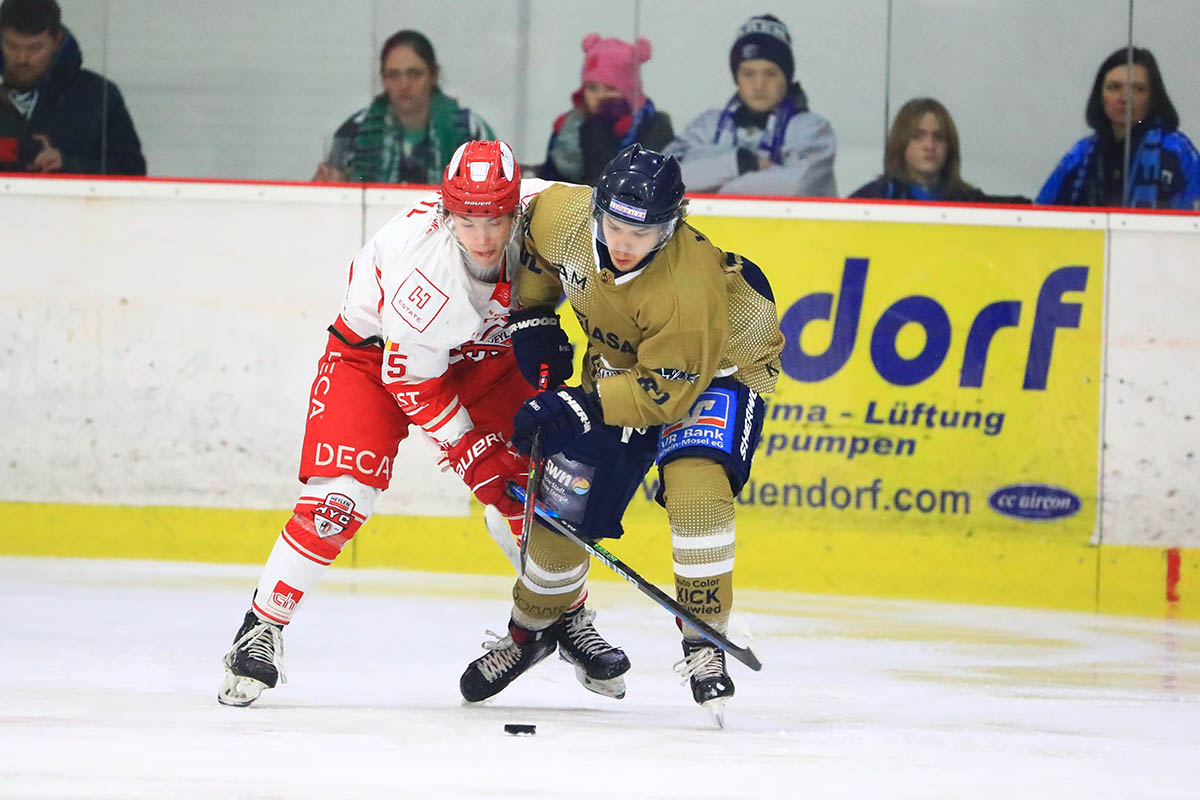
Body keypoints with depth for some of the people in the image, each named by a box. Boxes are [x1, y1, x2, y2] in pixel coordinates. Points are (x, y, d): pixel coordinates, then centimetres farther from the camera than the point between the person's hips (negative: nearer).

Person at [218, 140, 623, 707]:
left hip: (481, 352, 5)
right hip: (377, 351, -5)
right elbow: (413, 377, -27)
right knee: (340, 495, -18)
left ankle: (568, 615, 18)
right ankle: (262, 628, -6)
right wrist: (474, 455, -23)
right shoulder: (424, 264, -38)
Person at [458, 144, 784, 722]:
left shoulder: (690, 287, -41)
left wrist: (575, 408, -35)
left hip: (721, 365, -5)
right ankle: (530, 628, 31)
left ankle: (704, 643, -20)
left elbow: (665, 392, -33)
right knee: (564, 504, 5)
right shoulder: (563, 214, -26)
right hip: (620, 363, 5)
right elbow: (536, 245, 1)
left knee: (694, 484, -31)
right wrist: (532, 316, 2)